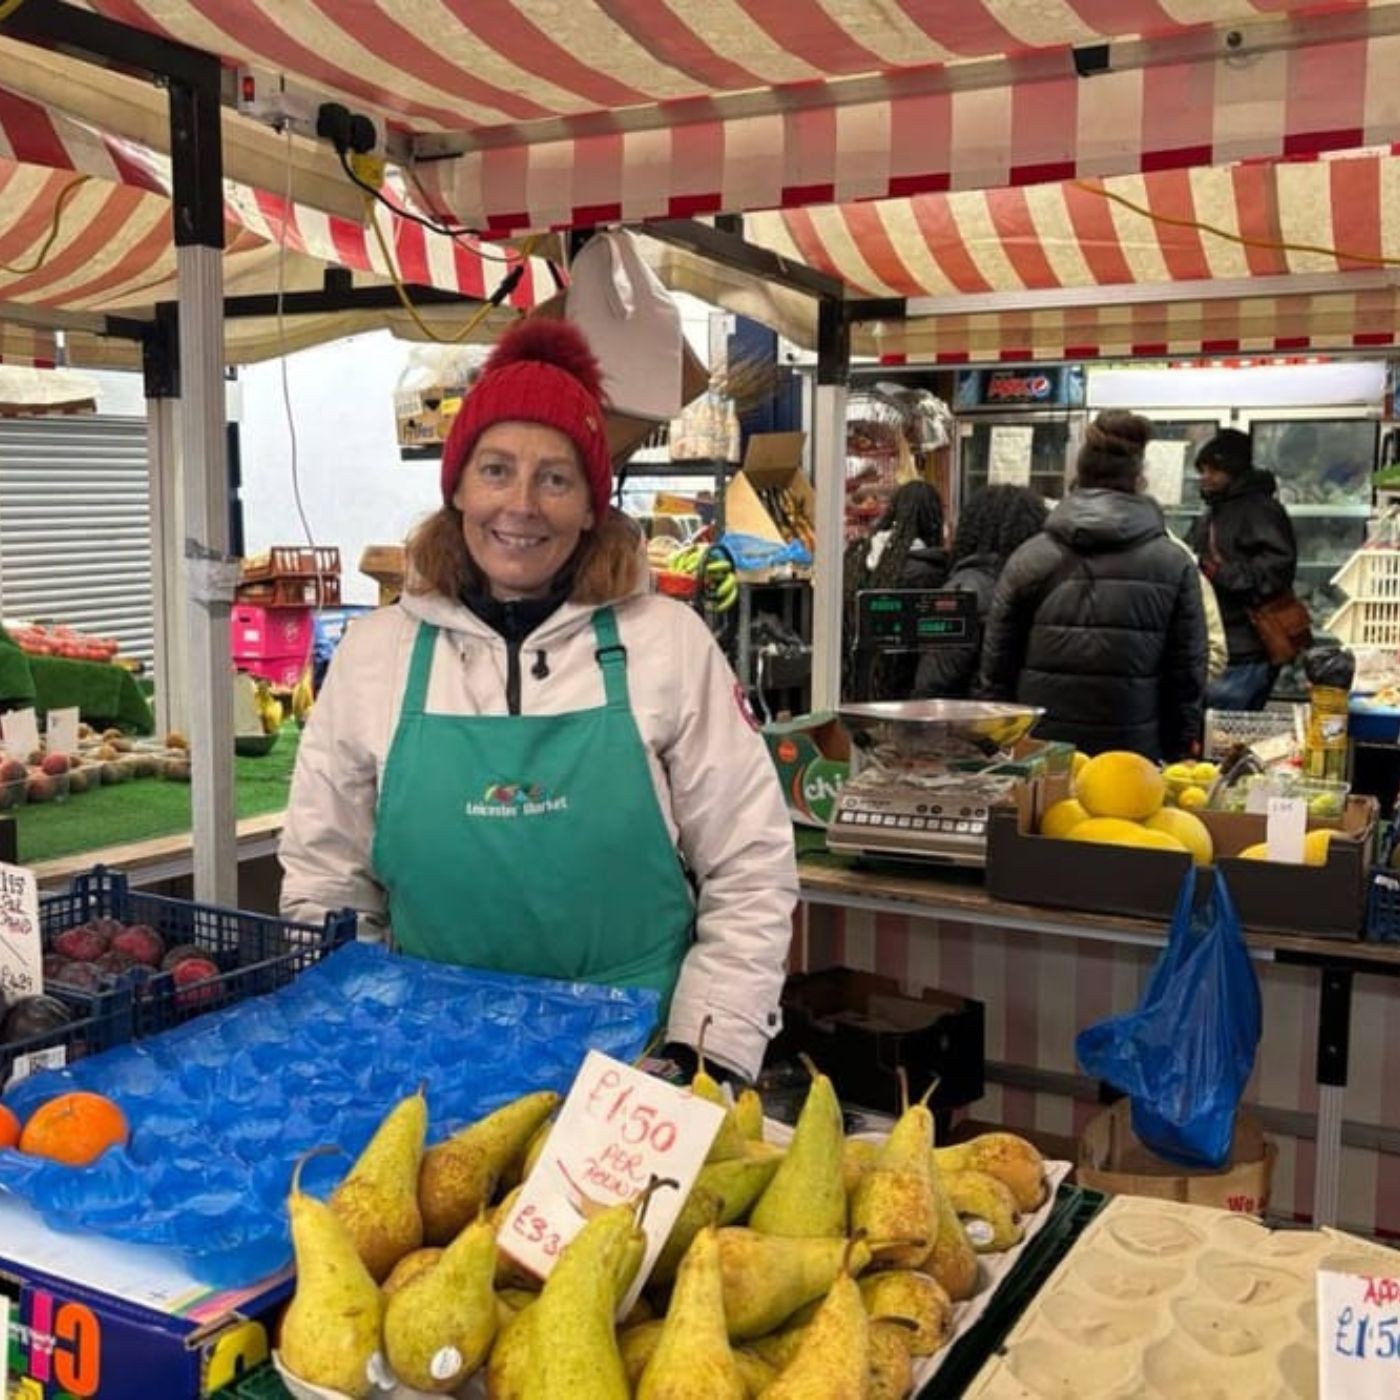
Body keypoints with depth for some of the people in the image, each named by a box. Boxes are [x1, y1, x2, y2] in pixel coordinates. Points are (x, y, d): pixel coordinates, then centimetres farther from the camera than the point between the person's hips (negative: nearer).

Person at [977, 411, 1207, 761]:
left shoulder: (1029, 559, 2)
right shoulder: (1174, 565, 1)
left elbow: (995, 668, 5)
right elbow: (1188, 674, 4)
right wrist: (1178, 753, 12)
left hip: (1038, 749, 1)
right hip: (1134, 752, -1)